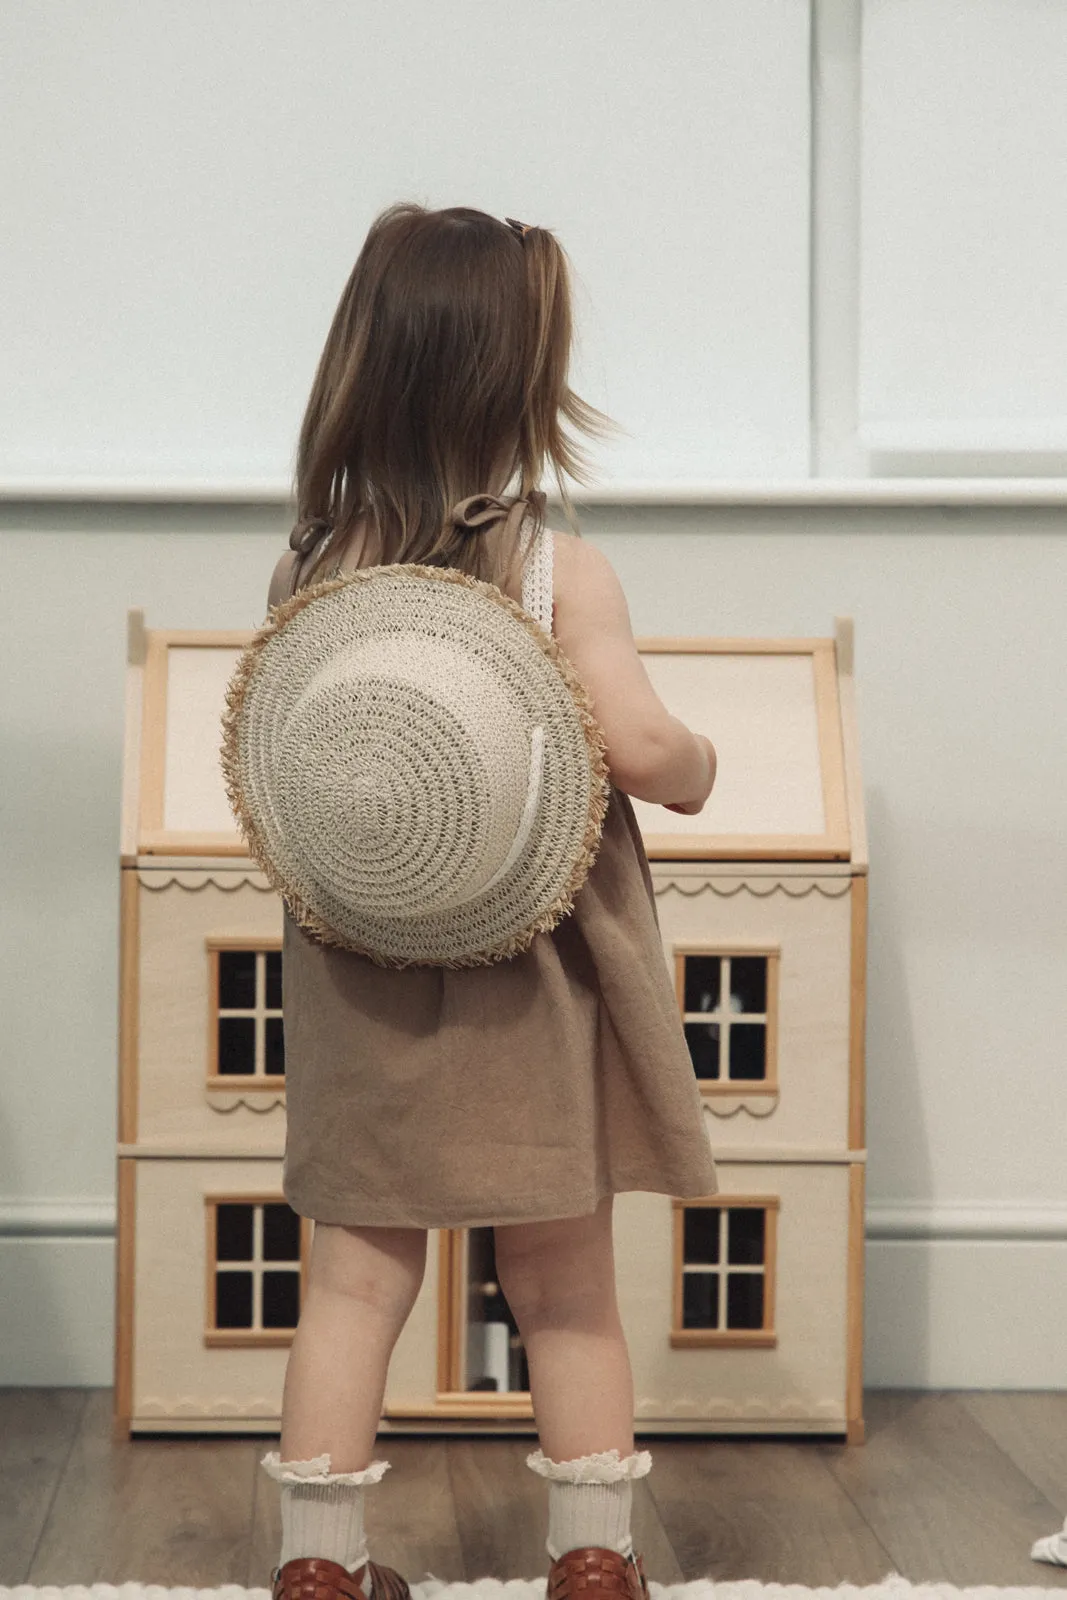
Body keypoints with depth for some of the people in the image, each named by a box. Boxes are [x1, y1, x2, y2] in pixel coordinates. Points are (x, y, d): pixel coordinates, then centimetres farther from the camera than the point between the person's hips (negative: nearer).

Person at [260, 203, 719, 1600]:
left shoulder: (314, 569, -2)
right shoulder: (562, 570, -14)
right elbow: (642, 748, -20)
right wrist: (702, 767, 0)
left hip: (360, 989, 3)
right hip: (527, 996, -3)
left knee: (356, 1277, 13)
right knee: (567, 1295, 12)